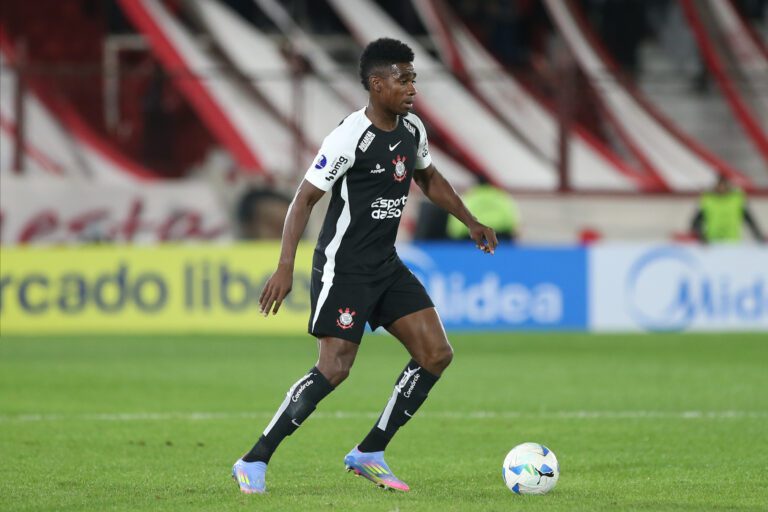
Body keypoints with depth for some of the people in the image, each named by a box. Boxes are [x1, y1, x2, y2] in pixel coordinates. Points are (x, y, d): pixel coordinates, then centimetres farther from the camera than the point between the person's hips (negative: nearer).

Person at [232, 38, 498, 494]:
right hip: (343, 266, -8)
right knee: (334, 369, -16)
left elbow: (429, 178, 25)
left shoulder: (412, 129, 5)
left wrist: (471, 223, 22)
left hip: (385, 264, 8)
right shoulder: (350, 137, -19)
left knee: (436, 353, 0)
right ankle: (254, 463, -7)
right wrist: (285, 268, -25)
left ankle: (370, 453, 9)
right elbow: (304, 199, -18)